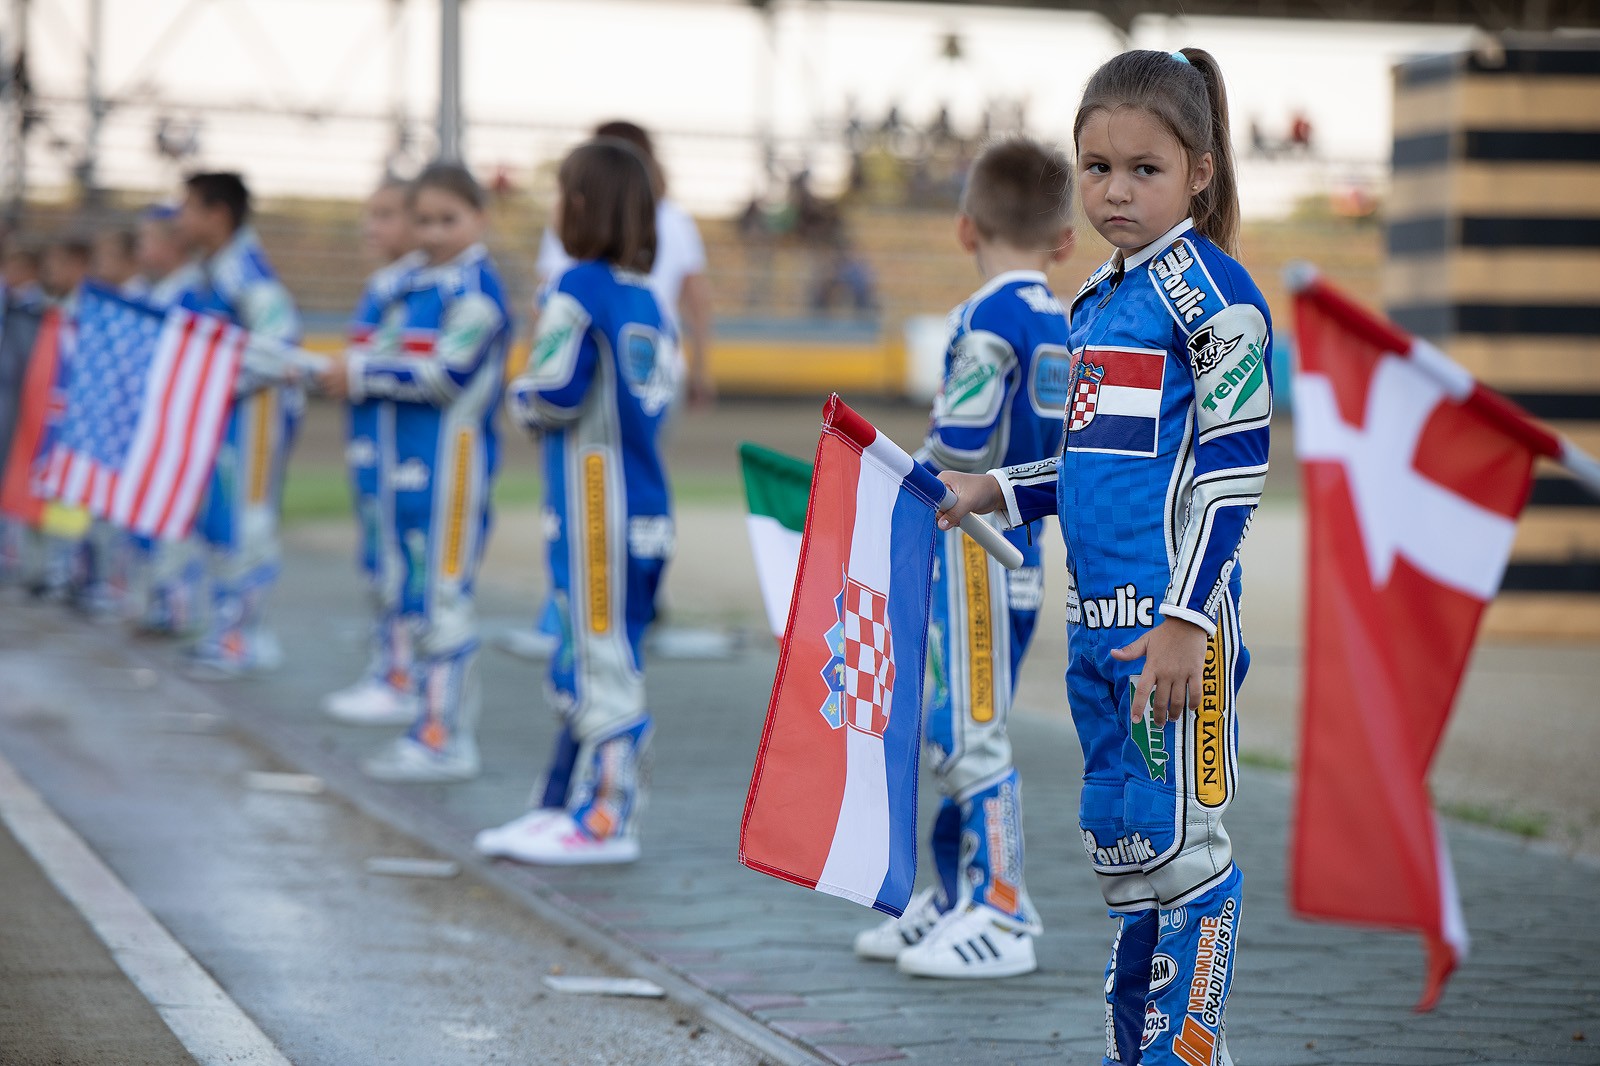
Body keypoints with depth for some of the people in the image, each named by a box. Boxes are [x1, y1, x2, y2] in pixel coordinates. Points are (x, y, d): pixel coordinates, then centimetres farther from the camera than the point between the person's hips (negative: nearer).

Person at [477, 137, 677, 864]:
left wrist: (519, 396, 4)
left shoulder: (580, 291, -11)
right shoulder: (648, 300, 12)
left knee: (600, 660, -3)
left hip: (594, 503, -8)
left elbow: (553, 395, -16)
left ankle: (605, 818, 1)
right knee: (598, 659, 14)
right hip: (646, 502, 8)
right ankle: (570, 803, 20)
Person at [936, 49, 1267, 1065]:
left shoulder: (1213, 293, -9)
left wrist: (1185, 619, -18)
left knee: (1183, 847, -4)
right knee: (1120, 847, 13)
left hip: (1175, 616, -8)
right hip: (1099, 616, 8)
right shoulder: (1097, 300, 15)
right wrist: (994, 492, 17)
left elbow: (1232, 469, -14)